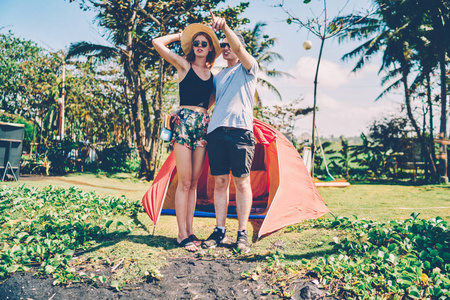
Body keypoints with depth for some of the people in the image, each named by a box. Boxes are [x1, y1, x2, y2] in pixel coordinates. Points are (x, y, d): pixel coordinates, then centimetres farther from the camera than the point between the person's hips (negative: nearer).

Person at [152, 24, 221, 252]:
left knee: (194, 182, 7)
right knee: (184, 182, -5)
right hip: (184, 121, -4)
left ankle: (190, 230, 15)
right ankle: (182, 234, 2)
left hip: (204, 125, 5)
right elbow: (157, 43, -3)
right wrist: (180, 35, 9)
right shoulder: (184, 65, 5)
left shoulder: (211, 73, 16)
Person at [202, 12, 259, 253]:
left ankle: (242, 234, 6)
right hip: (216, 131, 5)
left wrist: (225, 27, -23)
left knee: (241, 182, -2)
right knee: (220, 182, 5)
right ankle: (219, 231, 13)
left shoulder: (248, 68, 9)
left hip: (240, 131, -5)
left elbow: (239, 47, -12)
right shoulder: (218, 76, 24)